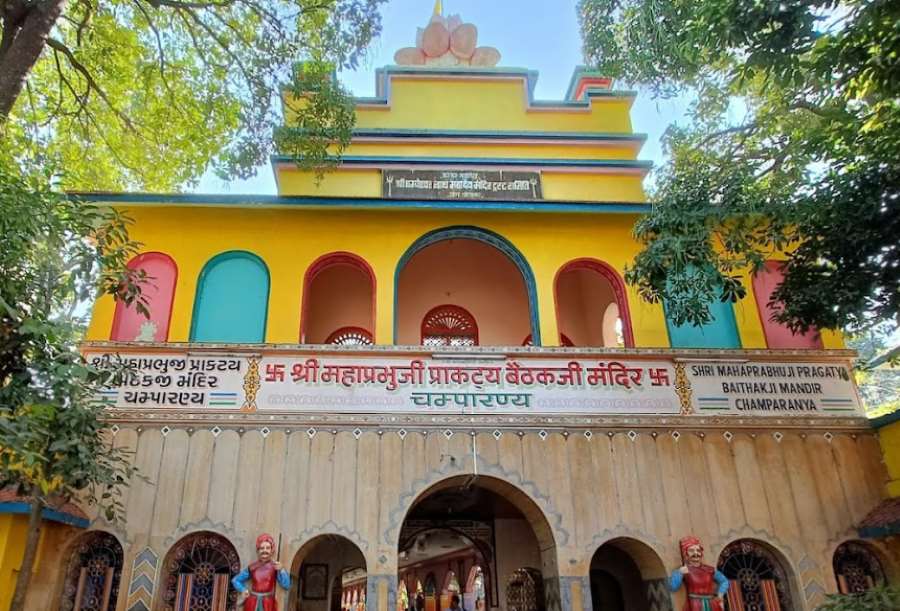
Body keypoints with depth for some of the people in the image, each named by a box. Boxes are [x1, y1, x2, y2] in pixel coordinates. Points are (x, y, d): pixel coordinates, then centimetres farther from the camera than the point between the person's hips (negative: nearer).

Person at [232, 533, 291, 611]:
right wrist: (243, 590, 2)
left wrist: (281, 570, -24)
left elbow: (287, 586, -13)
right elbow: (235, 580, 18)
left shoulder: (275, 567, -4)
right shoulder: (252, 568, 3)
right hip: (253, 604, 3)